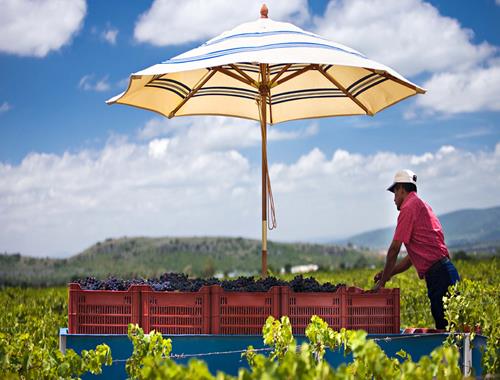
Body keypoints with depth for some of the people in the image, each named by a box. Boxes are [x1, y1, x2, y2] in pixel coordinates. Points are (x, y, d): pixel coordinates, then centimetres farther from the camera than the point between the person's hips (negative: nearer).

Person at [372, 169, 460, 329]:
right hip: (444, 272, 9)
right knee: (444, 327, 7)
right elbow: (413, 256, 27)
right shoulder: (421, 206, 25)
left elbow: (394, 249, -5)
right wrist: (387, 273, 25)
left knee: (445, 327, -10)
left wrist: (382, 281, 3)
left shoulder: (409, 207, -5)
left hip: (438, 274, -9)